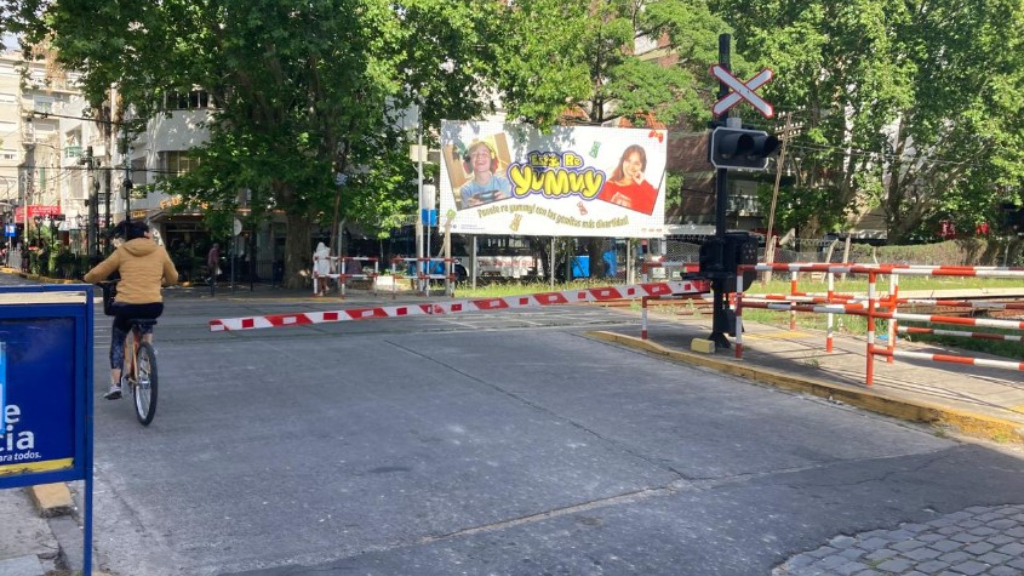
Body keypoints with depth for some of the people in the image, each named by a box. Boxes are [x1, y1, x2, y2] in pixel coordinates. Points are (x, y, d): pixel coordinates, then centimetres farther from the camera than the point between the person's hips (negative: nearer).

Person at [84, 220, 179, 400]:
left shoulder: (122, 251, 8)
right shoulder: (160, 251, 9)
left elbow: (96, 274, 9)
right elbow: (173, 278, 19)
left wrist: (88, 278, 31)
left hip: (126, 306, 0)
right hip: (154, 306, 1)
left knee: (117, 341, 24)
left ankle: (115, 385, 13)